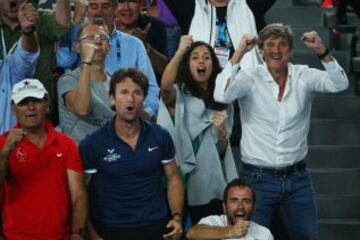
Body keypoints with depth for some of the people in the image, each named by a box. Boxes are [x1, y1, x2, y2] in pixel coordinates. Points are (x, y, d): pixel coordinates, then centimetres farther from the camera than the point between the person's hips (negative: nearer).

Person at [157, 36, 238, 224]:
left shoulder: (222, 102, 15)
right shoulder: (178, 95, 2)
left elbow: (223, 153, 16)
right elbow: (165, 87, -25)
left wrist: (222, 133, -3)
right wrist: (180, 51, -27)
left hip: (212, 187, 4)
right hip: (181, 184, -4)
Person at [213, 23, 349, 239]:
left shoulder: (304, 77, -1)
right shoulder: (250, 78, -6)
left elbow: (339, 85, -15)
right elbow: (221, 96, -23)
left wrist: (322, 51, -26)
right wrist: (239, 53, -23)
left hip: (297, 178, 2)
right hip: (258, 178, -2)